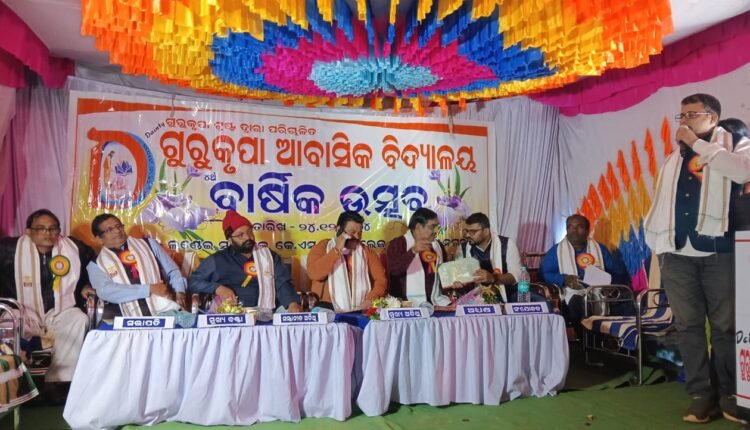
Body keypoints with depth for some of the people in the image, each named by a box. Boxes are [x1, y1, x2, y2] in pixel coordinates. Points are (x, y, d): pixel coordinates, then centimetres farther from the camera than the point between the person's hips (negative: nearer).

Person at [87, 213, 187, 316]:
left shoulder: (148, 244, 17)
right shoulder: (96, 264, 11)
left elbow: (173, 271, 16)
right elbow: (105, 291, -6)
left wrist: (179, 292, -5)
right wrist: (150, 289, -12)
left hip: (166, 311, 1)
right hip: (130, 321, -1)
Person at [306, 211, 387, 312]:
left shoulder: (366, 251, 13)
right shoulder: (322, 247, 7)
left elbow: (381, 279, 6)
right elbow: (313, 274, -10)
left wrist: (371, 299, -12)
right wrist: (337, 250, -9)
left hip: (360, 309, 3)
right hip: (328, 308, -3)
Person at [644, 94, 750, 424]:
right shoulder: (673, 158, 21)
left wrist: (698, 143, -8)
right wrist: (655, 243, 9)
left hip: (718, 250, -3)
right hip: (676, 252, 4)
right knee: (687, 326, 2)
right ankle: (702, 394, 8)